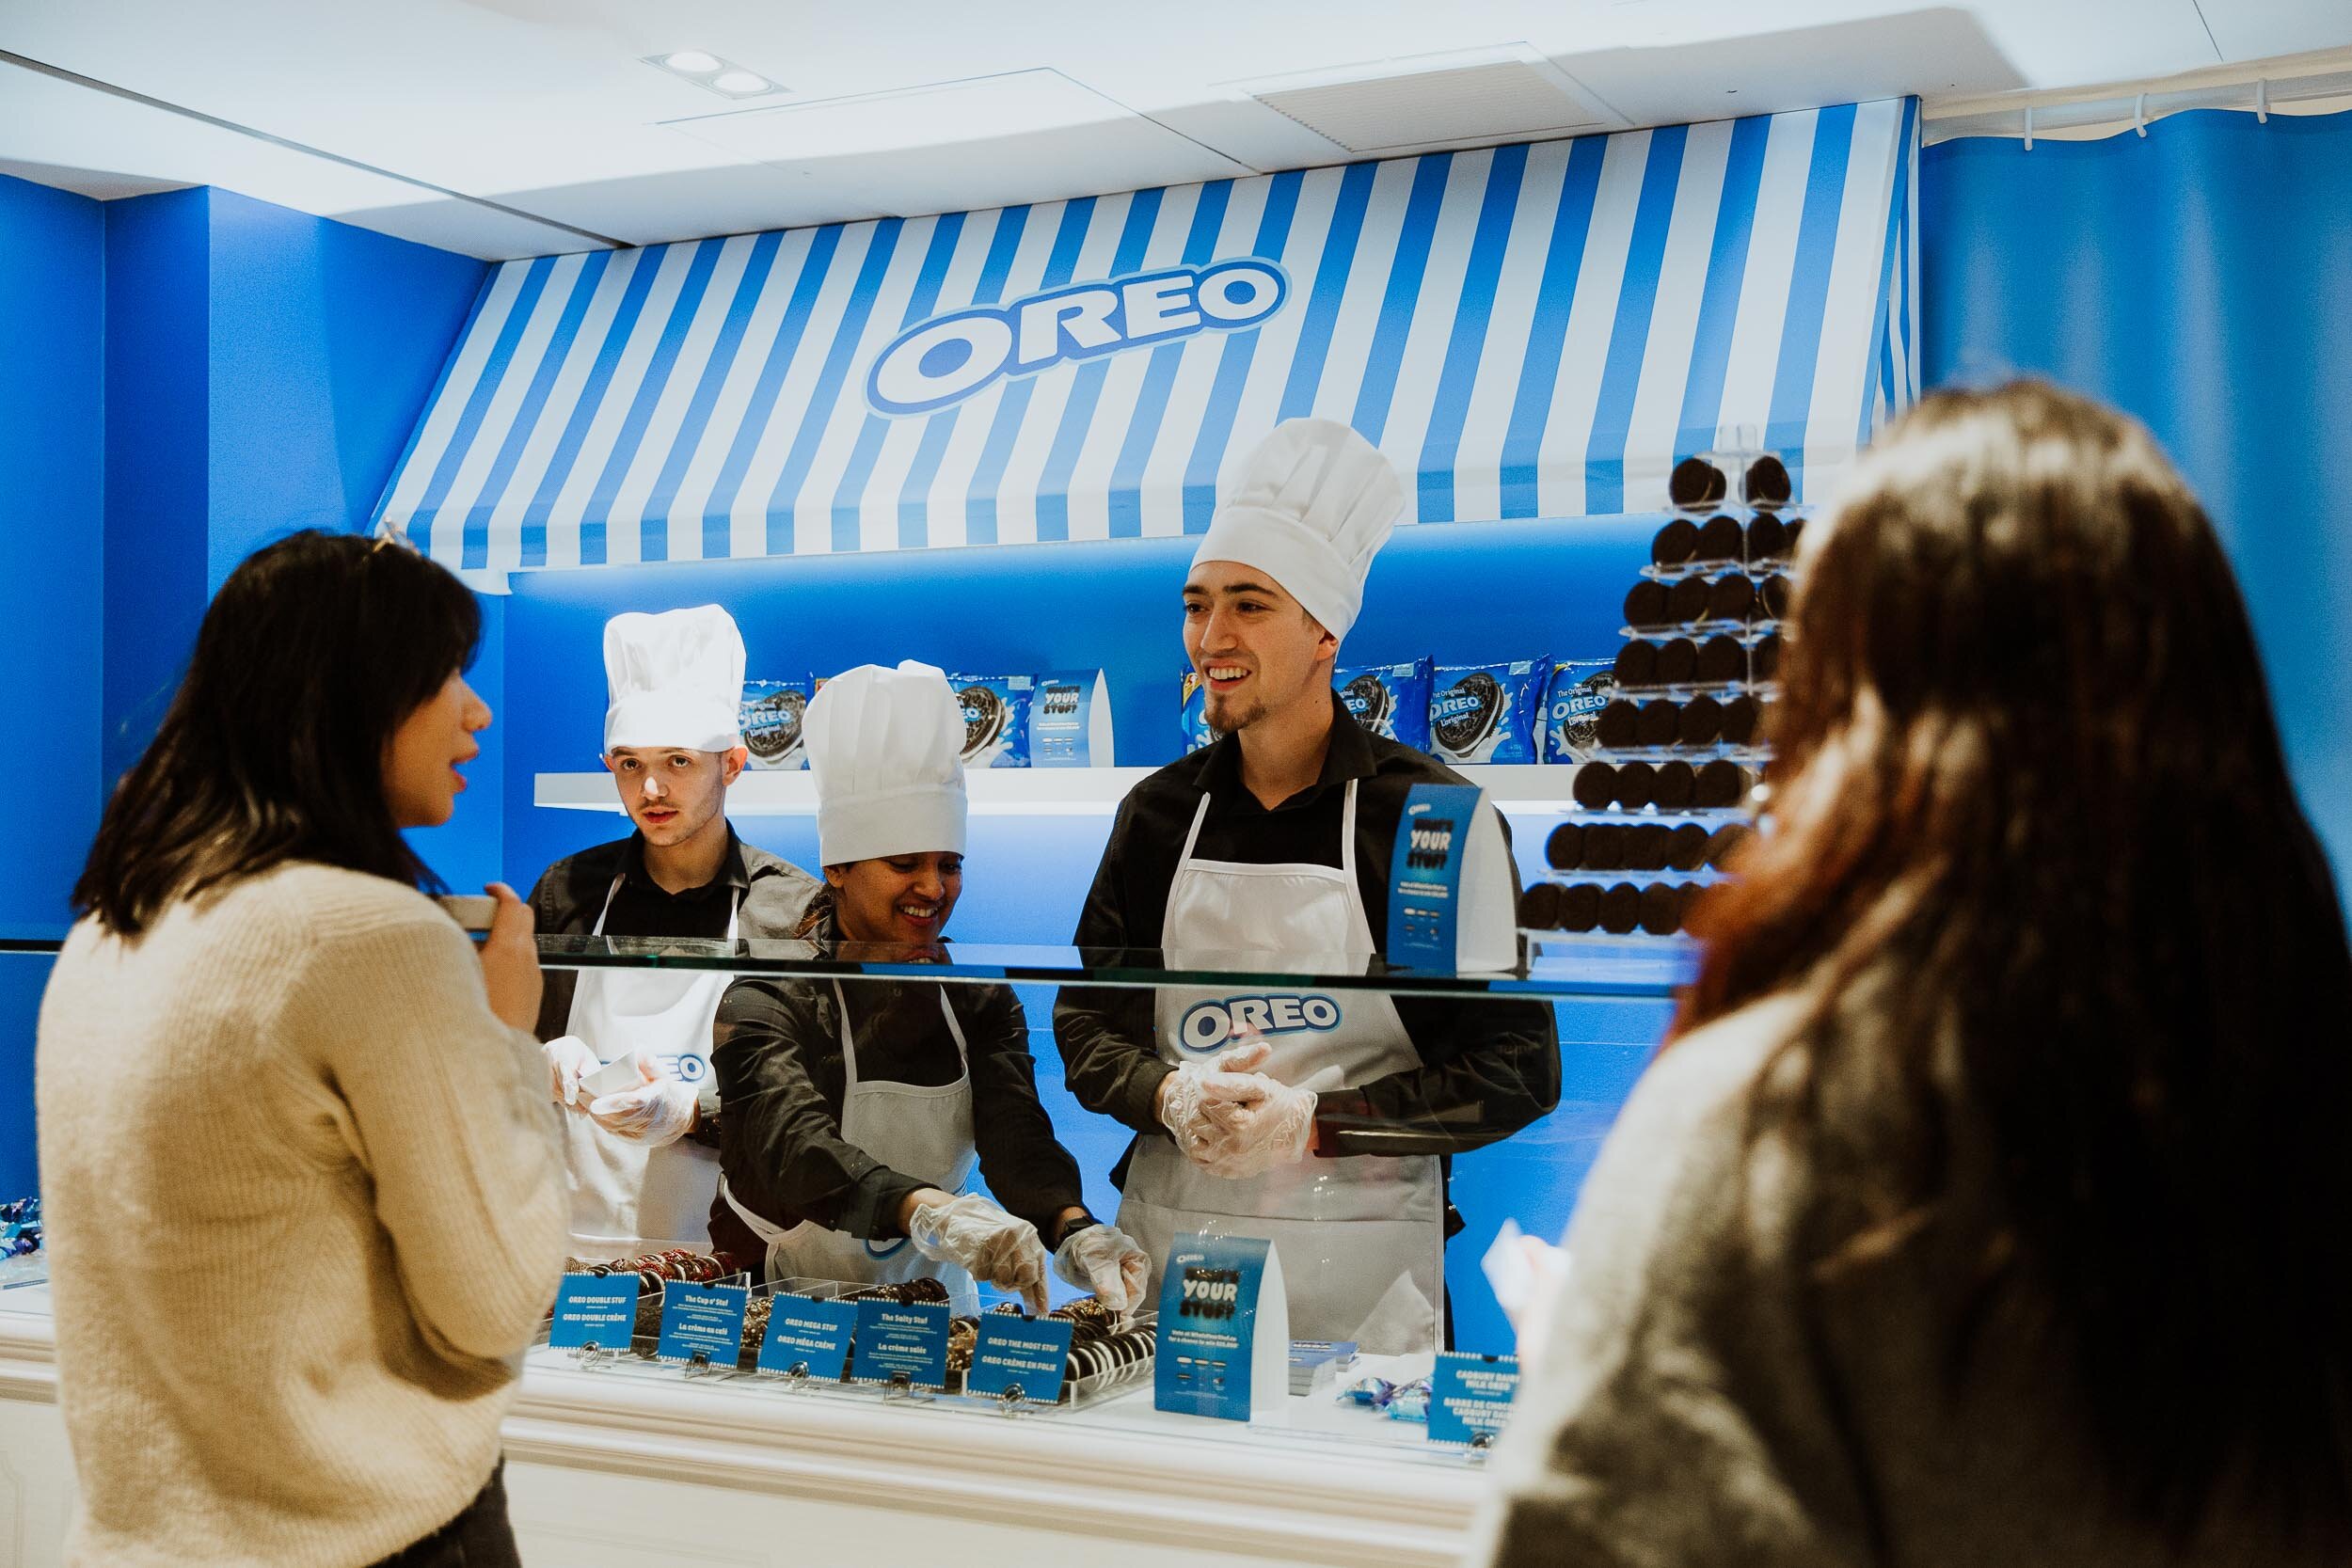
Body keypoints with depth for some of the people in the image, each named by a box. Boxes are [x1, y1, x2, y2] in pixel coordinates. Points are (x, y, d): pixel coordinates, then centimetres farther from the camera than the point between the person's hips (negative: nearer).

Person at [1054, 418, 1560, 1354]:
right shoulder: (1160, 815, 8)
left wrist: (1311, 1123, -17)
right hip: (1169, 1245, 3)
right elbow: (1085, 1021, 9)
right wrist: (1173, 1097, -12)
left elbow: (1518, 1071, -8)